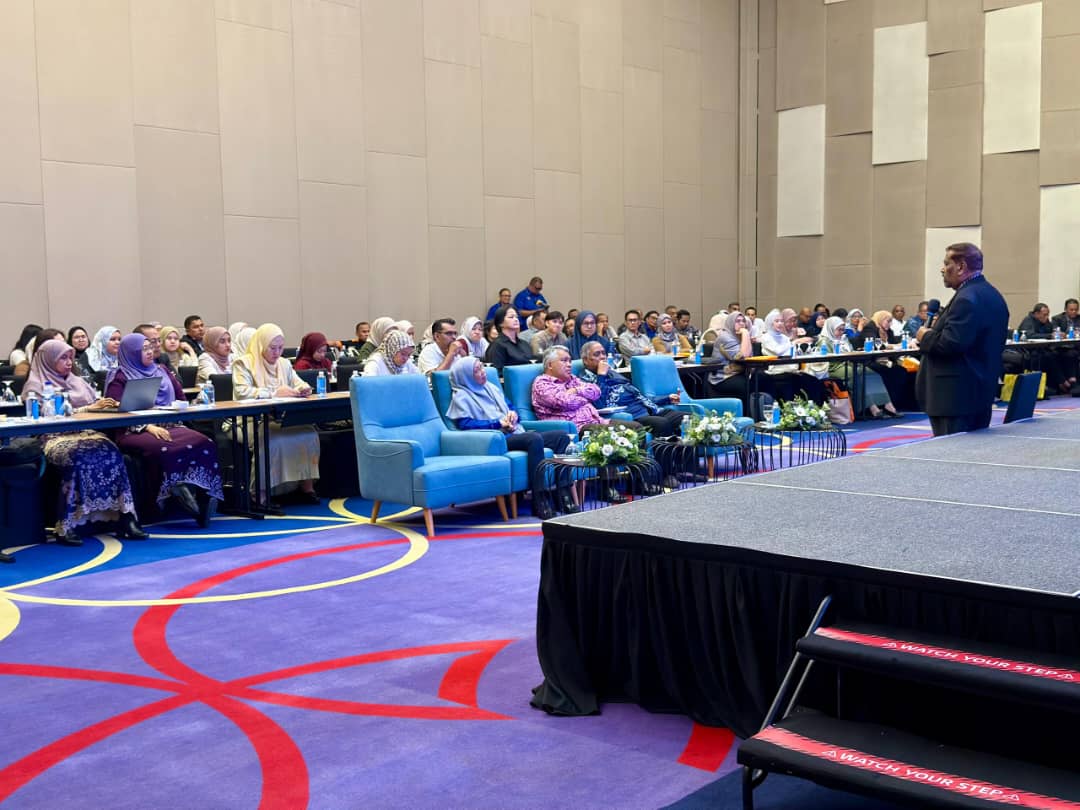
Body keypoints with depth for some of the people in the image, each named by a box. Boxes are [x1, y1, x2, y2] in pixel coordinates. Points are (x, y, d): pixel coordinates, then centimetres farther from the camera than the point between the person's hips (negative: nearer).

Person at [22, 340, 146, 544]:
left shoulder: (77, 381, 24)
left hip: (84, 432, 5)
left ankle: (124, 517, -32)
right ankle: (66, 525, -33)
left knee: (110, 452, -29)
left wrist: (107, 405, -5)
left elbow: (96, 408, 19)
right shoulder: (36, 386, 5)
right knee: (80, 457, -38)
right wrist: (89, 409, -15)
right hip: (56, 436, -5)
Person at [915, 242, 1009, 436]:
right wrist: (940, 326, 11)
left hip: (956, 396, -11)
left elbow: (950, 344, -26)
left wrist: (925, 337, -8)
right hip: (981, 391, 11)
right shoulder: (992, 295, 15)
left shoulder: (967, 298, -18)